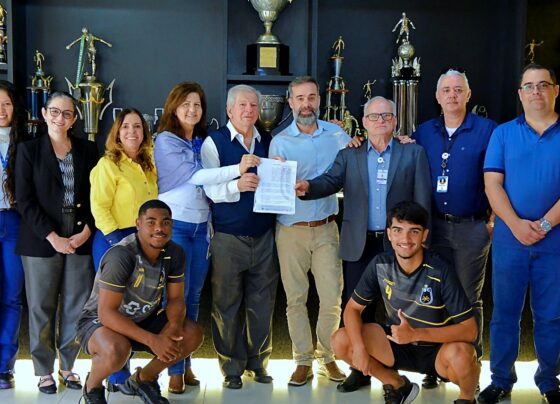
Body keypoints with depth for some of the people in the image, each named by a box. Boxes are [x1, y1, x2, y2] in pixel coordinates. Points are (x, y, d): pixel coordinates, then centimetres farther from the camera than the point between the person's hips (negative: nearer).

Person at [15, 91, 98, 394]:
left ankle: (67, 366, 18)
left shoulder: (87, 150, 10)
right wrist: (53, 237, -11)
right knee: (41, 306, 4)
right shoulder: (29, 150, 3)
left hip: (80, 239, 2)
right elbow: (24, 200, -4)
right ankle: (44, 371, 16)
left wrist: (86, 231, -7)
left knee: (76, 306, 4)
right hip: (42, 241, -2)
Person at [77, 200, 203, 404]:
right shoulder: (120, 256, -30)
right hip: (99, 321, -6)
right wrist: (152, 340, -36)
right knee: (117, 349, -38)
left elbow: (175, 298, -4)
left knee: (193, 334, -14)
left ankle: (143, 378, 11)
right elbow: (106, 312, -31)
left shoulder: (175, 254, -10)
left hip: (143, 320, 6)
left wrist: (174, 326, -27)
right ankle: (92, 385, -1)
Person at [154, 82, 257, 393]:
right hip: (174, 226, -5)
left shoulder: (204, 141, 11)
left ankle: (187, 362, 21)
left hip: (201, 226, 6)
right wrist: (236, 170, -25)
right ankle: (175, 369, 7)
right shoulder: (166, 140, -7)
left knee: (193, 297, 10)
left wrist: (211, 222, 7)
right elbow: (194, 176, -18)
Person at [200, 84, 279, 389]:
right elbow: (210, 188, -12)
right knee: (227, 304, 4)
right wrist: (237, 184, -30)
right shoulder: (214, 142, -2)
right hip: (228, 238, -4)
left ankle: (258, 362, 24)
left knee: (262, 302, 10)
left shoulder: (268, 143, 11)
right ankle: (231, 367, 17)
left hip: (264, 236, 4)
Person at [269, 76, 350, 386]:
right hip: (291, 229, -1)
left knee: (332, 298, 1)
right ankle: (303, 361, 20)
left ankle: (327, 357, 20)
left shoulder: (336, 134, 6)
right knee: (296, 299, 6)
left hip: (326, 229, 1)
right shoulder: (279, 142, 0)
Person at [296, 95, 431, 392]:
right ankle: (360, 369, 22)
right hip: (358, 245, 2)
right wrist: (307, 187, -30)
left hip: (397, 245, -1)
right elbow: (330, 180, -7)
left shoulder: (414, 154, 4)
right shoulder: (349, 155, 9)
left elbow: (422, 201, 0)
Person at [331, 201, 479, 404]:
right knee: (341, 341, -16)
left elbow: (469, 329, -23)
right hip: (397, 344, 4)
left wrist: (415, 334, -33)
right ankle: (397, 385, 10)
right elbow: (352, 308, -3)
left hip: (437, 348, -4)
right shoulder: (380, 265, -12)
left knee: (460, 354, -38)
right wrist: (359, 347, -22)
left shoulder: (440, 273, -23)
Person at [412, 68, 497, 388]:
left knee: (469, 299, 5)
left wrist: (494, 220, -8)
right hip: (435, 226, 3)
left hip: (472, 227, -3)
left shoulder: (487, 130, -3)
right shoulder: (424, 133, 7)